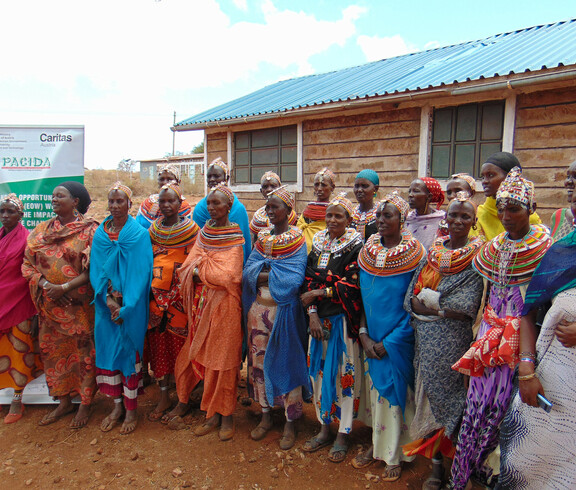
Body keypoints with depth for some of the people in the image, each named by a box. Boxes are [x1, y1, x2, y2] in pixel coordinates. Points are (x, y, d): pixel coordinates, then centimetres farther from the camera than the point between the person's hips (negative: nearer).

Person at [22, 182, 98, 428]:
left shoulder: (89, 230, -6)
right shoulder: (41, 230, 9)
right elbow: (28, 264, 6)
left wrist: (65, 288, -19)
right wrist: (46, 285, -11)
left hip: (80, 304, -5)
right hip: (49, 306, 5)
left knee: (83, 351, 3)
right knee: (54, 351, 12)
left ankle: (85, 403, 18)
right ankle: (64, 402, 28)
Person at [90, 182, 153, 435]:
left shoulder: (140, 234, -5)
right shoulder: (100, 233, 6)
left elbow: (140, 273, -10)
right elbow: (96, 270, 2)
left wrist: (125, 307, -16)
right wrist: (108, 299, -12)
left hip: (131, 306, -4)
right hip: (106, 304, 4)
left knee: (129, 349, 1)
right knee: (108, 347, 8)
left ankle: (131, 408, 15)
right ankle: (118, 405, 23)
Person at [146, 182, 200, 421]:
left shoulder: (192, 229, -1)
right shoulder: (152, 230, 10)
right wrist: (149, 289, 1)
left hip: (180, 298, -4)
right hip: (156, 297, 4)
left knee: (180, 344, 1)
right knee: (158, 345, 7)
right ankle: (164, 397, 19)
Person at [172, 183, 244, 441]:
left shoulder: (235, 238, -7)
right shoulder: (204, 232, 10)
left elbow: (228, 276, -18)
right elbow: (186, 268, 5)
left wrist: (200, 268, -8)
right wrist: (208, 271, -13)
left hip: (224, 306, -5)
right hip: (201, 304, 5)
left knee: (222, 360, 2)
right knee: (191, 356, 12)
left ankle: (225, 415, 15)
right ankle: (184, 401, 30)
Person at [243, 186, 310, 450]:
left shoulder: (297, 240, -5)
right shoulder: (262, 237, 10)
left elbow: (294, 280, -18)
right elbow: (248, 272, -1)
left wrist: (262, 274, -11)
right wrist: (277, 275, -17)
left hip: (284, 311, -5)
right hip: (258, 308, 5)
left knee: (286, 363, 3)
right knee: (259, 361, 11)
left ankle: (290, 423, 19)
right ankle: (266, 416, 29)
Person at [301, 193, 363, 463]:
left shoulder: (356, 247, -6)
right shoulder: (318, 244, 8)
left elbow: (353, 286, -14)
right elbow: (309, 281, 4)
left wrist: (320, 292, -13)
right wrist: (312, 314, -6)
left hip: (344, 319, -5)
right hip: (319, 317, 5)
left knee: (344, 372, 3)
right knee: (320, 369, 10)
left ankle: (342, 435, 18)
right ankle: (324, 428, 27)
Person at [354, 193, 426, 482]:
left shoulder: (414, 254, -11)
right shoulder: (367, 251, 2)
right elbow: (362, 297, 5)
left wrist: (389, 342, -13)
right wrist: (364, 336, -5)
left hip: (398, 339, -4)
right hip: (371, 338, 4)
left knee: (395, 391, 5)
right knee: (375, 389, 13)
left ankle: (395, 455, 24)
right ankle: (377, 446, 32)